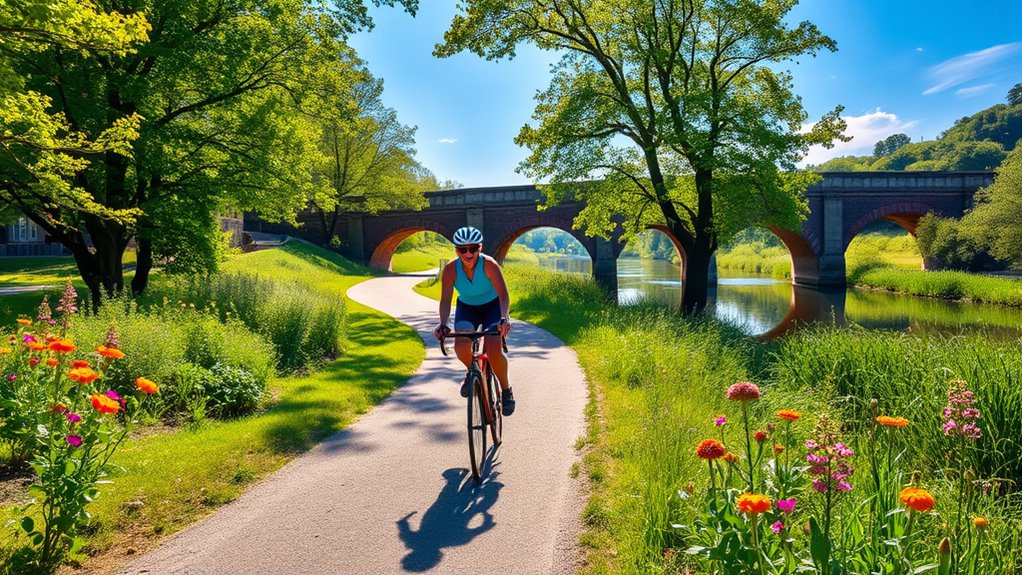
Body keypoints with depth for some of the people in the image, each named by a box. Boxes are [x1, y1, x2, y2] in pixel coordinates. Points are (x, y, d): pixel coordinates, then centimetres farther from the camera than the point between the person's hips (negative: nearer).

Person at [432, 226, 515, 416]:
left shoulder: (489, 264, -29)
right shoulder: (450, 269, -22)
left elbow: (503, 294, -36)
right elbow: (445, 299, -26)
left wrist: (504, 318, -54)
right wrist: (442, 323, -44)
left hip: (492, 307, -2)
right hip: (466, 308, 2)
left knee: (494, 350, -24)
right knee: (461, 346, -25)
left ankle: (506, 390, 3)